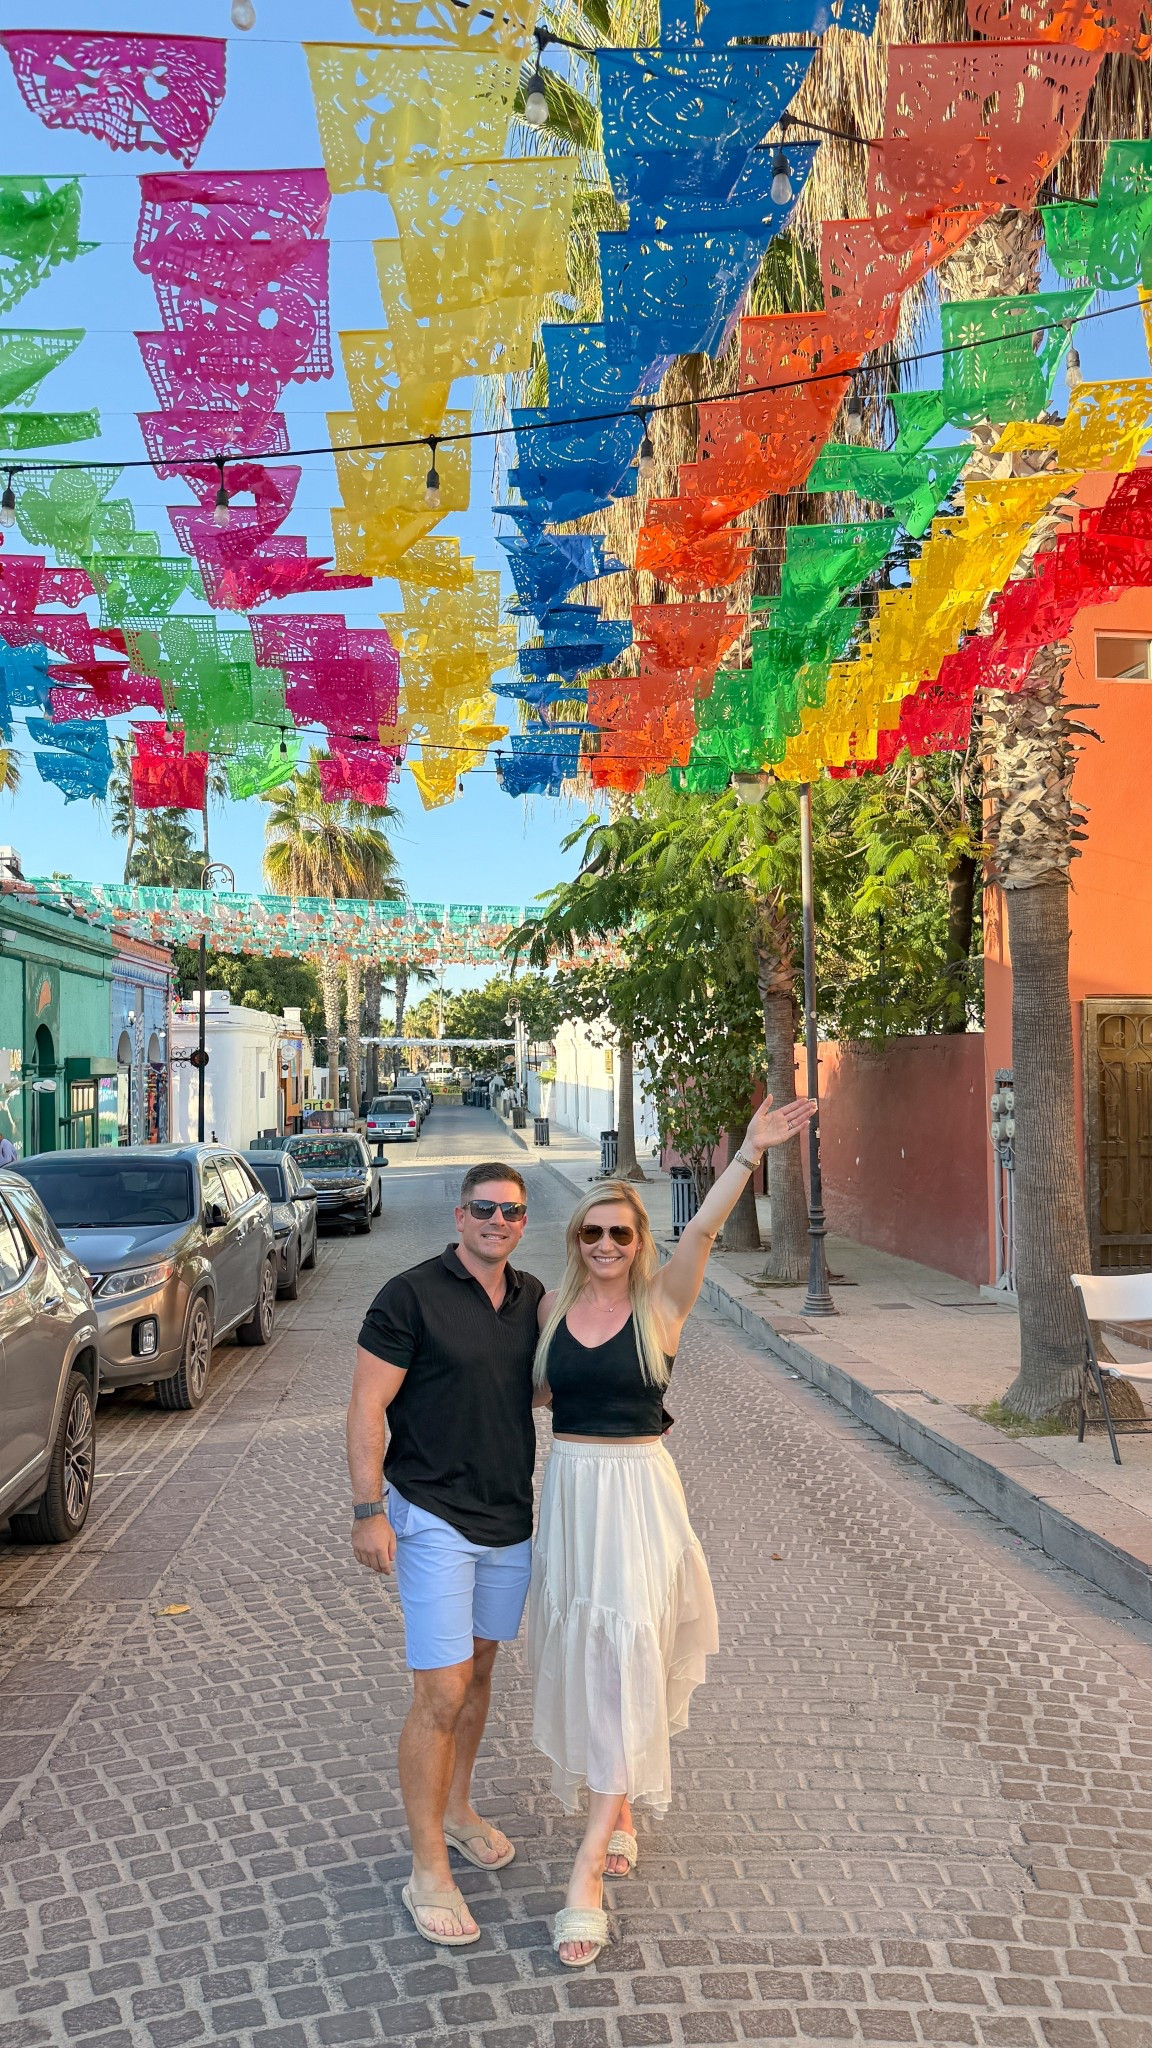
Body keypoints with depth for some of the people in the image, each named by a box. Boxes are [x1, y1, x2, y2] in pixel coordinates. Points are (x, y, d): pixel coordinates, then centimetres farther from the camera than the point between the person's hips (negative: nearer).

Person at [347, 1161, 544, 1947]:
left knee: (480, 1667, 20)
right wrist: (369, 1512, -17)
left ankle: (457, 1808, 40)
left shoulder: (532, 1296, 4)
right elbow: (367, 1408, -14)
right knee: (441, 1694, -5)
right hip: (433, 1517, -6)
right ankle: (429, 1870, 10)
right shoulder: (411, 1296, -14)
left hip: (511, 1516, 6)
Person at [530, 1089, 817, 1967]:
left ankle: (588, 1872, 1)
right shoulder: (555, 1306, 3)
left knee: (624, 1660, -6)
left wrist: (752, 1150, -36)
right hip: (569, 1491, 4)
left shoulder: (661, 1303, -8)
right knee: (579, 1656, 14)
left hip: (639, 1492, -4)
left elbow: (703, 1230, -24)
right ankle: (616, 1818, 37)